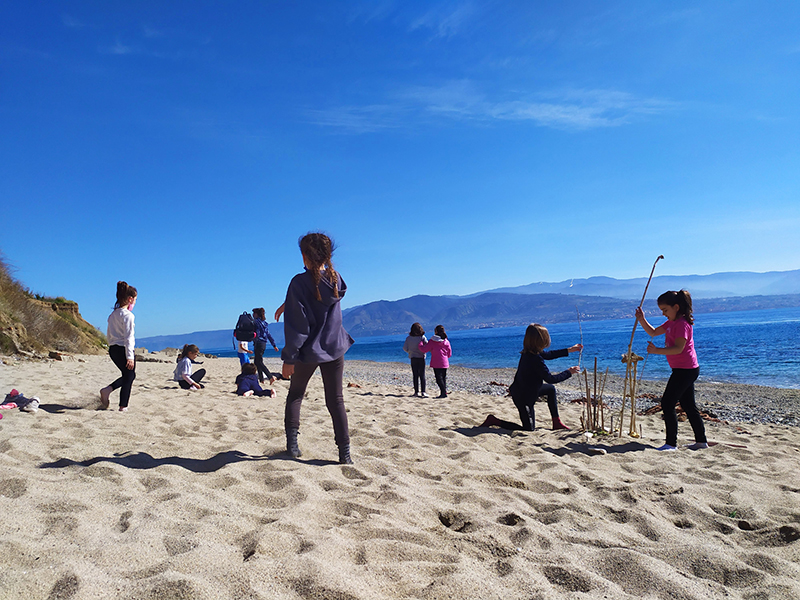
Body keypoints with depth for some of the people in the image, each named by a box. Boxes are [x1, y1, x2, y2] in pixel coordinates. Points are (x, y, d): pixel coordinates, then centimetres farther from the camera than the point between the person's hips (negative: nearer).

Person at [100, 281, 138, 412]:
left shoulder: (112, 315, 12)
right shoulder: (128, 315, -14)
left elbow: (108, 336, 17)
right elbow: (128, 337, -19)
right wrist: (130, 356, -20)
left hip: (113, 349, 8)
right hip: (123, 349, -8)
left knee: (129, 375, 21)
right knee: (128, 377, 4)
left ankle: (107, 389, 7)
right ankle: (123, 407, 7)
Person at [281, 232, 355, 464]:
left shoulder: (300, 282, -17)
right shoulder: (336, 279, -1)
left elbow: (296, 325, -17)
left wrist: (289, 358, -11)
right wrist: (287, 304, 21)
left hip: (308, 351, -3)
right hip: (334, 349, 4)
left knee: (295, 395, 19)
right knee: (336, 401, 8)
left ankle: (292, 442, 18)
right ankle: (345, 452, 5)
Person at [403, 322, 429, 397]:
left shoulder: (409, 338, -1)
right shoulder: (422, 337, -7)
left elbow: (405, 348, -3)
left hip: (413, 358, 2)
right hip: (421, 358, -2)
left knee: (415, 376, 7)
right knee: (422, 375, 2)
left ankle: (416, 392, 6)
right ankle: (423, 392, -4)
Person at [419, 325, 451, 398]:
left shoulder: (432, 341, -8)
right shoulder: (446, 341, 6)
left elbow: (423, 349, -6)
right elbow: (449, 354, 11)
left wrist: (419, 344, 12)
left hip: (436, 363, -5)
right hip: (445, 363, 5)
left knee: (439, 378, -4)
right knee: (443, 378, 11)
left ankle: (443, 393, -12)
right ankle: (444, 392, 9)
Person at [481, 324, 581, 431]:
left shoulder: (529, 352, -5)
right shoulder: (535, 359, -32)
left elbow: (548, 355, 13)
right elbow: (550, 379, -22)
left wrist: (569, 350, 17)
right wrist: (569, 372, -10)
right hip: (523, 398, -10)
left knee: (551, 389, 24)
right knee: (529, 428, 4)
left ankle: (556, 422, 30)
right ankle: (494, 421, 3)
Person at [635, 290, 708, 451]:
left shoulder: (682, 324, -17)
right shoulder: (672, 322, 13)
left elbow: (679, 348, -26)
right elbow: (653, 332, 21)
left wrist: (657, 351, -33)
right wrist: (642, 320, 6)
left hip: (685, 370, -10)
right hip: (687, 370, 10)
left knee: (667, 404, -9)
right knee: (688, 406, 16)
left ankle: (671, 443, -6)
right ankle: (701, 440, 25)